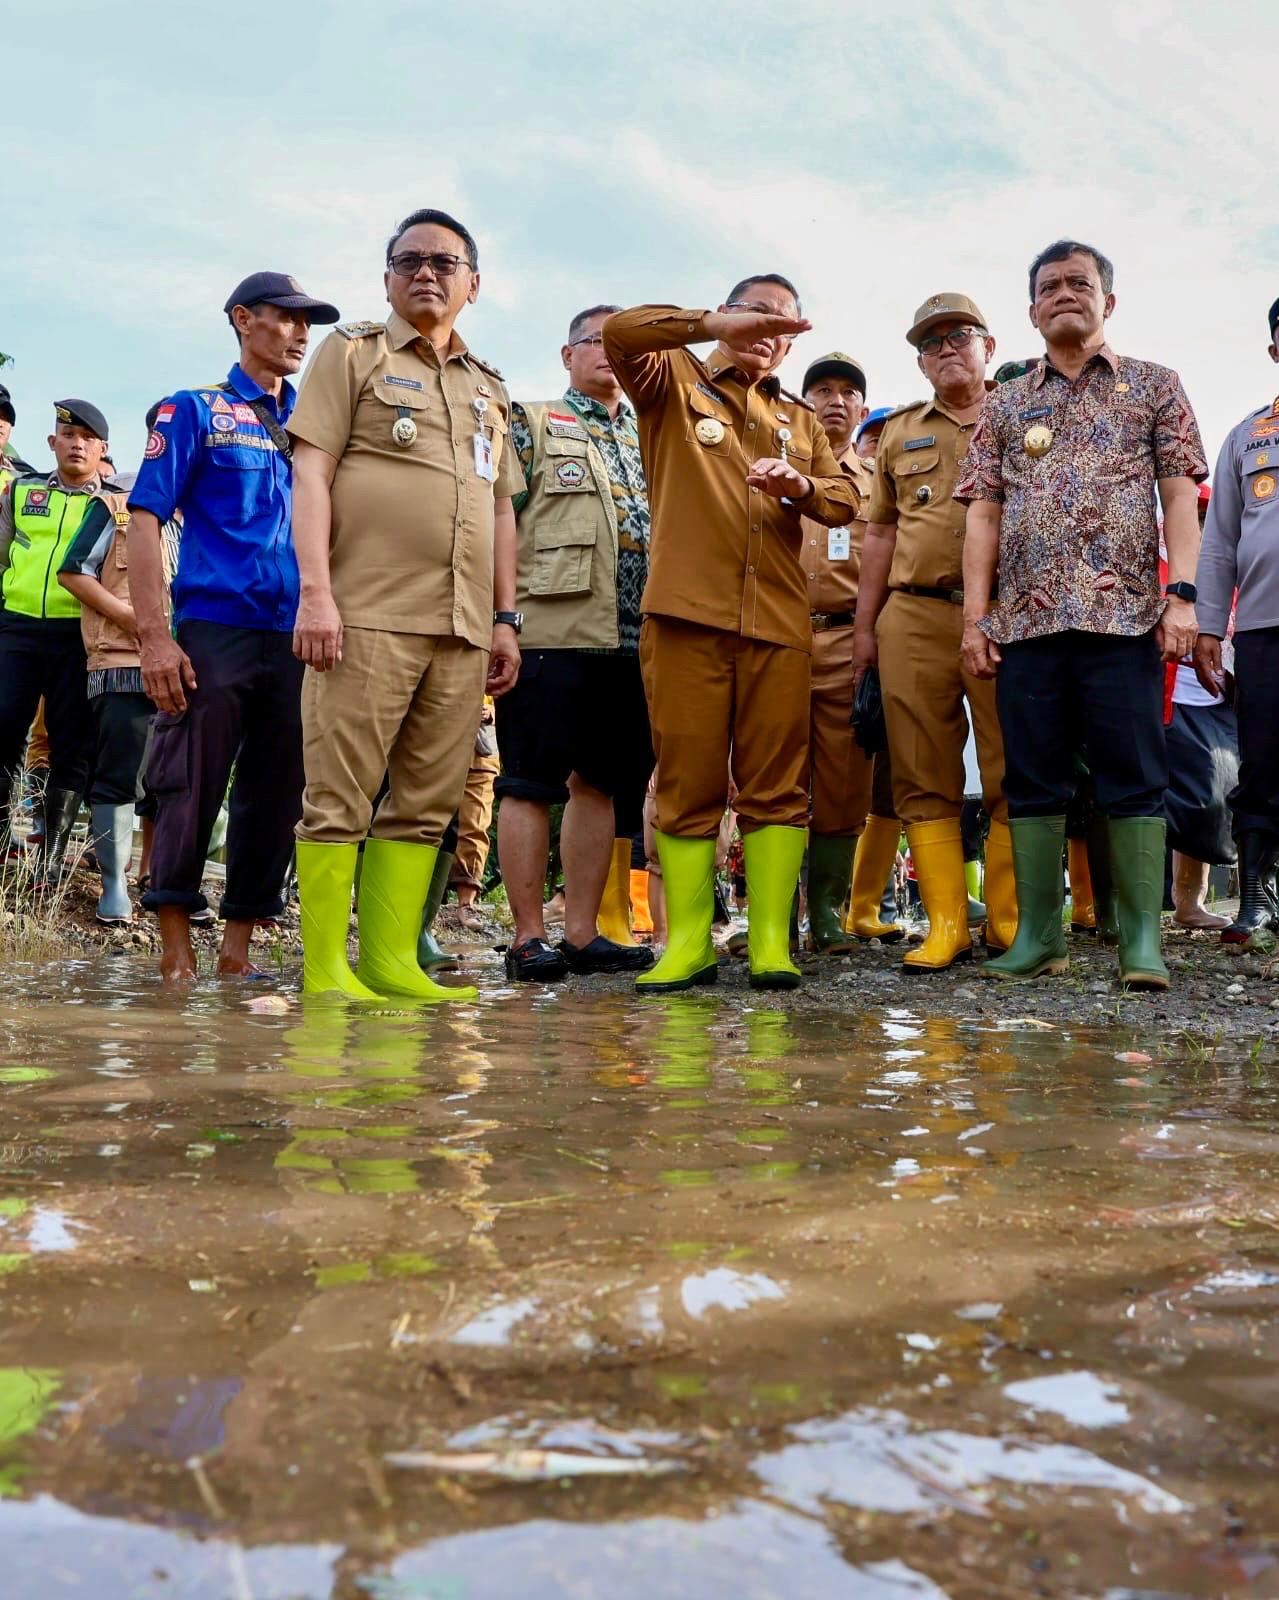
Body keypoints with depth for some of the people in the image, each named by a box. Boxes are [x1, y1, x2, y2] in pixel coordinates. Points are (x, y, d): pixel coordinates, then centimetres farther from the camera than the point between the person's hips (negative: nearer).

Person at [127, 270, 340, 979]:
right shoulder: (195, 410, 5)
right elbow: (144, 521, -2)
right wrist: (154, 635, -12)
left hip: (298, 638, 4)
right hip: (214, 630, -4)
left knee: (275, 796, 5)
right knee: (190, 790, -5)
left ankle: (239, 947, 14)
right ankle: (177, 953, 4)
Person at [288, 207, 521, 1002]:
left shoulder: (489, 387, 24)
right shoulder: (353, 352, 9)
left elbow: (503, 510, 23)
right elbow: (312, 471, -1)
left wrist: (506, 620, 15)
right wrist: (316, 589, -13)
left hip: (463, 628, 5)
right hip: (369, 614, -5)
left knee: (428, 801, 4)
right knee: (341, 795, -5)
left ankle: (393, 960, 10)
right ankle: (326, 971, 0)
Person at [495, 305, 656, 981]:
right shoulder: (533, 425, 7)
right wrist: (507, 612, -13)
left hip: (633, 638, 6)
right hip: (552, 630, -6)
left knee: (604, 781, 7)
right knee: (532, 783, -4)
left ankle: (582, 931, 14)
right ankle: (528, 936, 2)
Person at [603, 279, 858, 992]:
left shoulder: (800, 418, 26)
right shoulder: (674, 382, 15)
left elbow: (846, 500, 14)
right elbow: (619, 330, -5)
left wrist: (800, 485, -8)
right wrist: (714, 326, -15)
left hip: (779, 620, 3)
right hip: (686, 611, -3)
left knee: (777, 783, -2)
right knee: (688, 780, -3)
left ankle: (772, 941, 2)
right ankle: (687, 943, 2)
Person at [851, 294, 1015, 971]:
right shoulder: (898, 433, 20)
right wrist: (865, 624, 14)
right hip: (913, 617, 2)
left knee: (1013, 775, -3)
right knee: (924, 778, 0)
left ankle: (1009, 923, 7)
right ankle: (945, 926, 6)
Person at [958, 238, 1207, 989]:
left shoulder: (1155, 386, 12)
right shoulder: (1005, 405, 17)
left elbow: (1179, 494, 4)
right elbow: (984, 514, 12)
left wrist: (1182, 594, -9)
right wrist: (976, 616, 2)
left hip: (1125, 614, -2)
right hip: (1026, 618, 3)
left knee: (1135, 779, -4)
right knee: (1034, 780, 3)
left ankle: (1143, 939, 0)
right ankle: (1039, 934, 10)